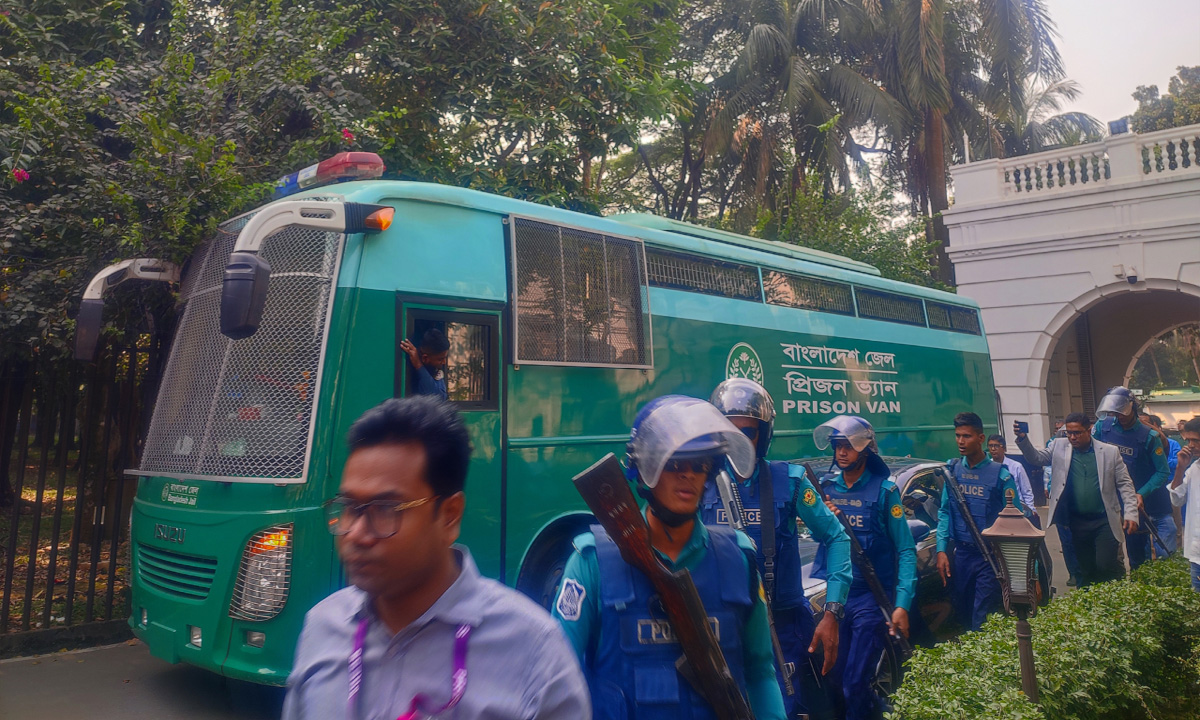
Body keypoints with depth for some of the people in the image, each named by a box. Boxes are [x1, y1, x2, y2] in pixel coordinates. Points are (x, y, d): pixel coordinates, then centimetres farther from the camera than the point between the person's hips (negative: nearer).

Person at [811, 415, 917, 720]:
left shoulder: (884, 490, -6)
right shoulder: (825, 486, 6)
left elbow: (906, 550, -8)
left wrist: (902, 604, -16)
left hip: (870, 596, -4)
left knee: (855, 683, -7)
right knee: (837, 676, 13)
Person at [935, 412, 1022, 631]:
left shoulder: (999, 474, -8)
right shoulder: (953, 470, 4)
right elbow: (944, 512, 9)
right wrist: (941, 550, 1)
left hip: (990, 557, -4)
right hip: (962, 554, 4)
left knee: (982, 621, -5)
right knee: (963, 616, 14)